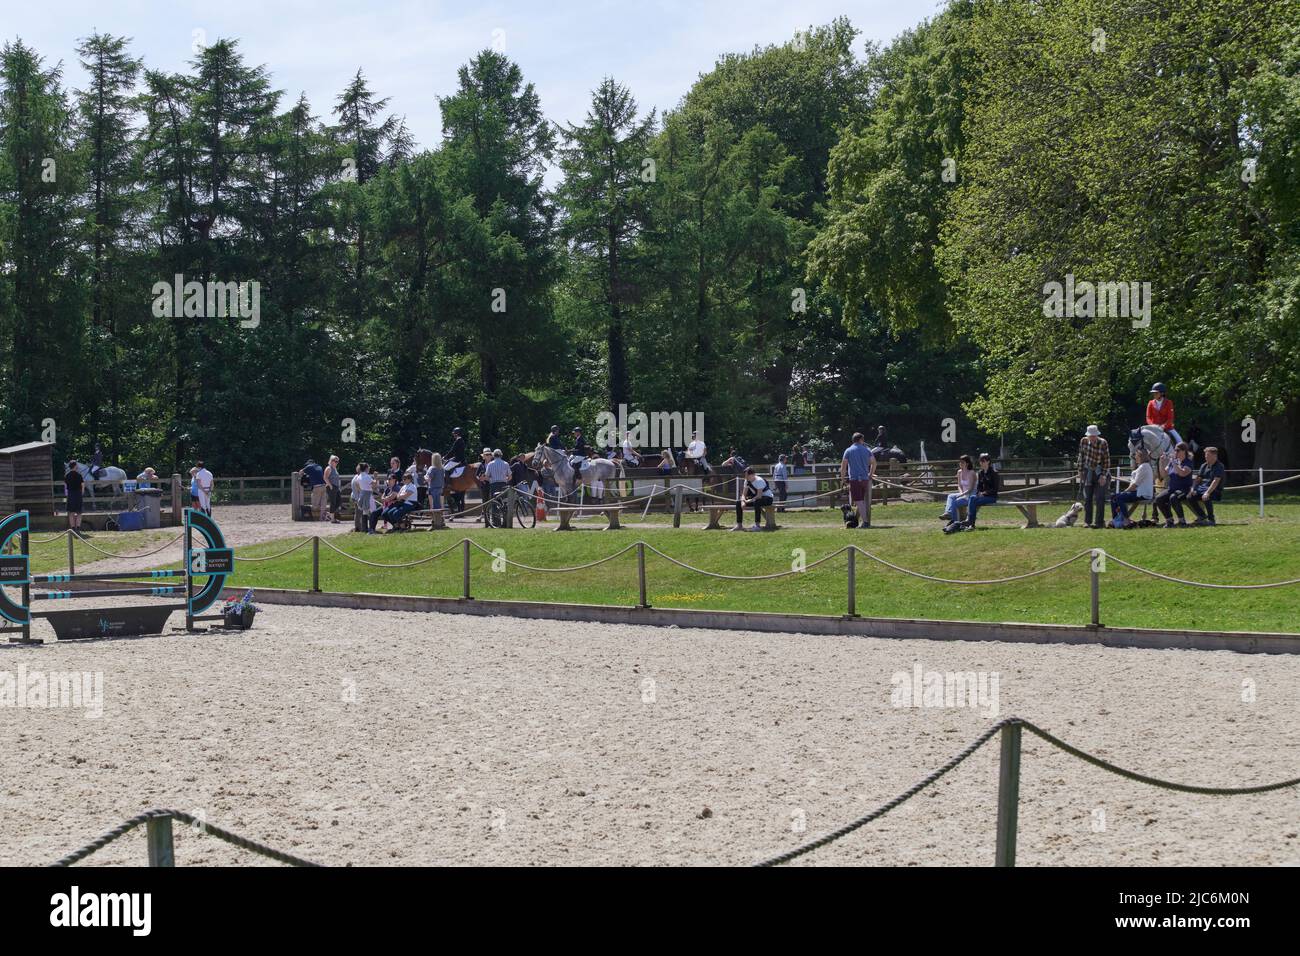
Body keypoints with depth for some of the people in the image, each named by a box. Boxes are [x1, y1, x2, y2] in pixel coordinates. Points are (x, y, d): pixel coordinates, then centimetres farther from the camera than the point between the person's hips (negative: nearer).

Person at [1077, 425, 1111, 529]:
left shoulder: (1103, 443, -13)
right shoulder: (1083, 441, -3)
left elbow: (1107, 460, -10)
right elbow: (1081, 457, 6)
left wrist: (1103, 475, -14)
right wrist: (1080, 472, 5)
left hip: (1100, 473, -4)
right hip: (1088, 473, 4)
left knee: (1099, 499, -8)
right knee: (1087, 498, 4)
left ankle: (1099, 522, -7)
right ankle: (1087, 521, 9)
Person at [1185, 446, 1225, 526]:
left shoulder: (1219, 466, -10)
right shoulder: (1204, 466, 14)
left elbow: (1216, 481, -21)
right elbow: (1198, 479, 15)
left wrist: (1207, 492, -31)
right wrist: (1194, 489, -4)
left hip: (1215, 490, -7)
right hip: (1202, 488, 7)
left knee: (1206, 498, -37)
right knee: (1189, 498, -12)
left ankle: (1211, 519, -19)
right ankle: (1202, 516, 5)